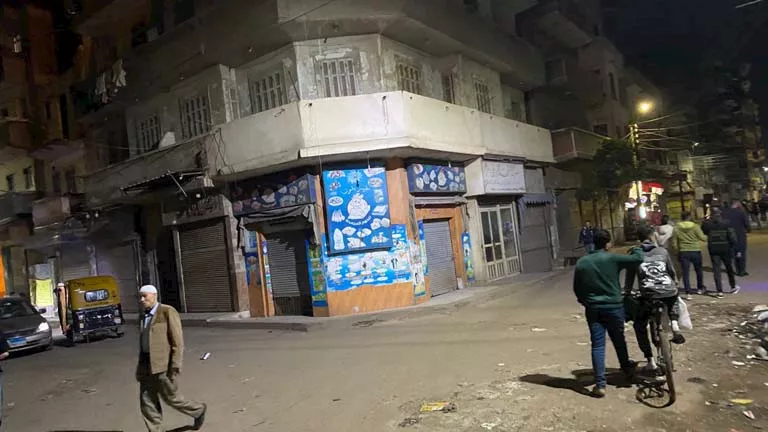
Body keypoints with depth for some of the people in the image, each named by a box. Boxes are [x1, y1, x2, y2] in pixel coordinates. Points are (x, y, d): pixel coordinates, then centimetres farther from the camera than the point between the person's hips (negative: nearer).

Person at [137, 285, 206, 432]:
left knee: (170, 397, 3)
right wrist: (141, 365, 16)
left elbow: (178, 341, -13)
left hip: (164, 363, -7)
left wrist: (175, 365, -18)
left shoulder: (168, 312, -10)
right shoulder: (145, 315, 12)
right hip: (147, 363, 7)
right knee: (147, 401, 3)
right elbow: (144, 341, 17)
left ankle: (198, 411, 26)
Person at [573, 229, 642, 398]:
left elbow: (576, 288, 5)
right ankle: (627, 368, 44)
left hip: (592, 308, 1)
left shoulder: (581, 262, 0)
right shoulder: (612, 258, -10)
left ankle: (600, 384, -1)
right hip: (613, 306, -1)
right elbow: (638, 259, -8)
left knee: (597, 345, 2)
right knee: (619, 340, 21)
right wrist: (636, 249, 14)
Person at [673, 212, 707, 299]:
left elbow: (675, 243, 2)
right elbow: (702, 238, -11)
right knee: (699, 270, 21)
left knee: (686, 273, 2)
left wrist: (678, 251, 13)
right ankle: (700, 288, 36)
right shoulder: (695, 226, -9)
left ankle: (688, 293, -2)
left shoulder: (677, 228, -2)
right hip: (695, 251, 0)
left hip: (683, 252, 1)